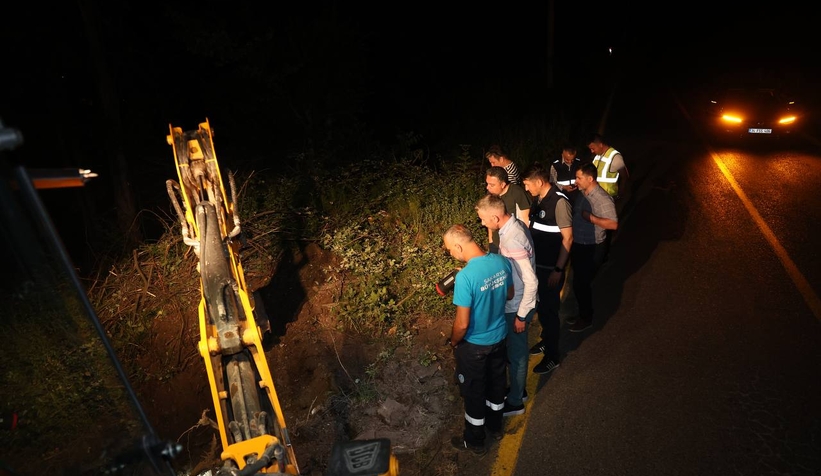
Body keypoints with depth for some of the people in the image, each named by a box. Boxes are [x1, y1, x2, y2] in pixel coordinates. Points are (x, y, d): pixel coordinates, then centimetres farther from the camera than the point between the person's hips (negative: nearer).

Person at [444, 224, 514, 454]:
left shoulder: (465, 276, -33)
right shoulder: (502, 261, -11)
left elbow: (462, 324, -25)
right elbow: (509, 295, 6)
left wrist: (453, 342, -6)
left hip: (474, 345, -6)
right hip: (499, 337, 7)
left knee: (473, 392, 16)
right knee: (496, 383, 26)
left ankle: (474, 441, 37)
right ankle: (495, 427, 50)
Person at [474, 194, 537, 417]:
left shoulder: (512, 240, -31)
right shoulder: (514, 225, -2)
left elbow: (531, 282, -28)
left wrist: (521, 315, -19)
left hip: (517, 307, -9)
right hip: (514, 303, 9)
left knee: (516, 354, 11)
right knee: (515, 350, 25)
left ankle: (515, 402, 33)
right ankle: (517, 389, 47)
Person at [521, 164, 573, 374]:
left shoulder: (559, 201, -20)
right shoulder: (538, 199, 4)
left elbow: (567, 238, -19)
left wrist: (558, 270, -20)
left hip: (551, 267, -7)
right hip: (536, 263, 8)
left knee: (549, 309, 5)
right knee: (540, 306, 21)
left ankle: (552, 356, 21)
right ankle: (546, 340, 42)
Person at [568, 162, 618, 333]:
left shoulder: (602, 199, -23)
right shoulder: (583, 193, 0)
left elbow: (613, 224, -27)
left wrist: (590, 218, -29)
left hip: (592, 248, -8)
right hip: (578, 245, 8)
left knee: (582, 283, 3)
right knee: (579, 281, 19)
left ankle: (586, 319, 24)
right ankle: (582, 313, 38)